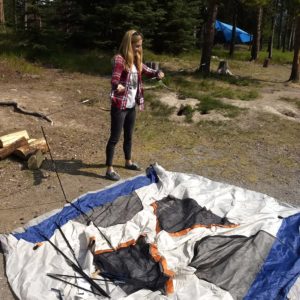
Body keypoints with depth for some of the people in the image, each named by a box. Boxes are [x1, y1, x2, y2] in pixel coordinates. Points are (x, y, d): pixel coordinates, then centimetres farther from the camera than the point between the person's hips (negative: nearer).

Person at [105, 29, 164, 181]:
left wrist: (157, 73, -3)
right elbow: (114, 79, -26)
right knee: (115, 137, -2)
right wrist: (117, 86, -49)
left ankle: (128, 162, 38)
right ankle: (109, 169, 6)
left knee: (129, 135, 21)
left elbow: (146, 70, 20)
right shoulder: (119, 59, -15)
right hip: (120, 106, -8)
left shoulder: (136, 60, 8)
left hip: (132, 105, 8)